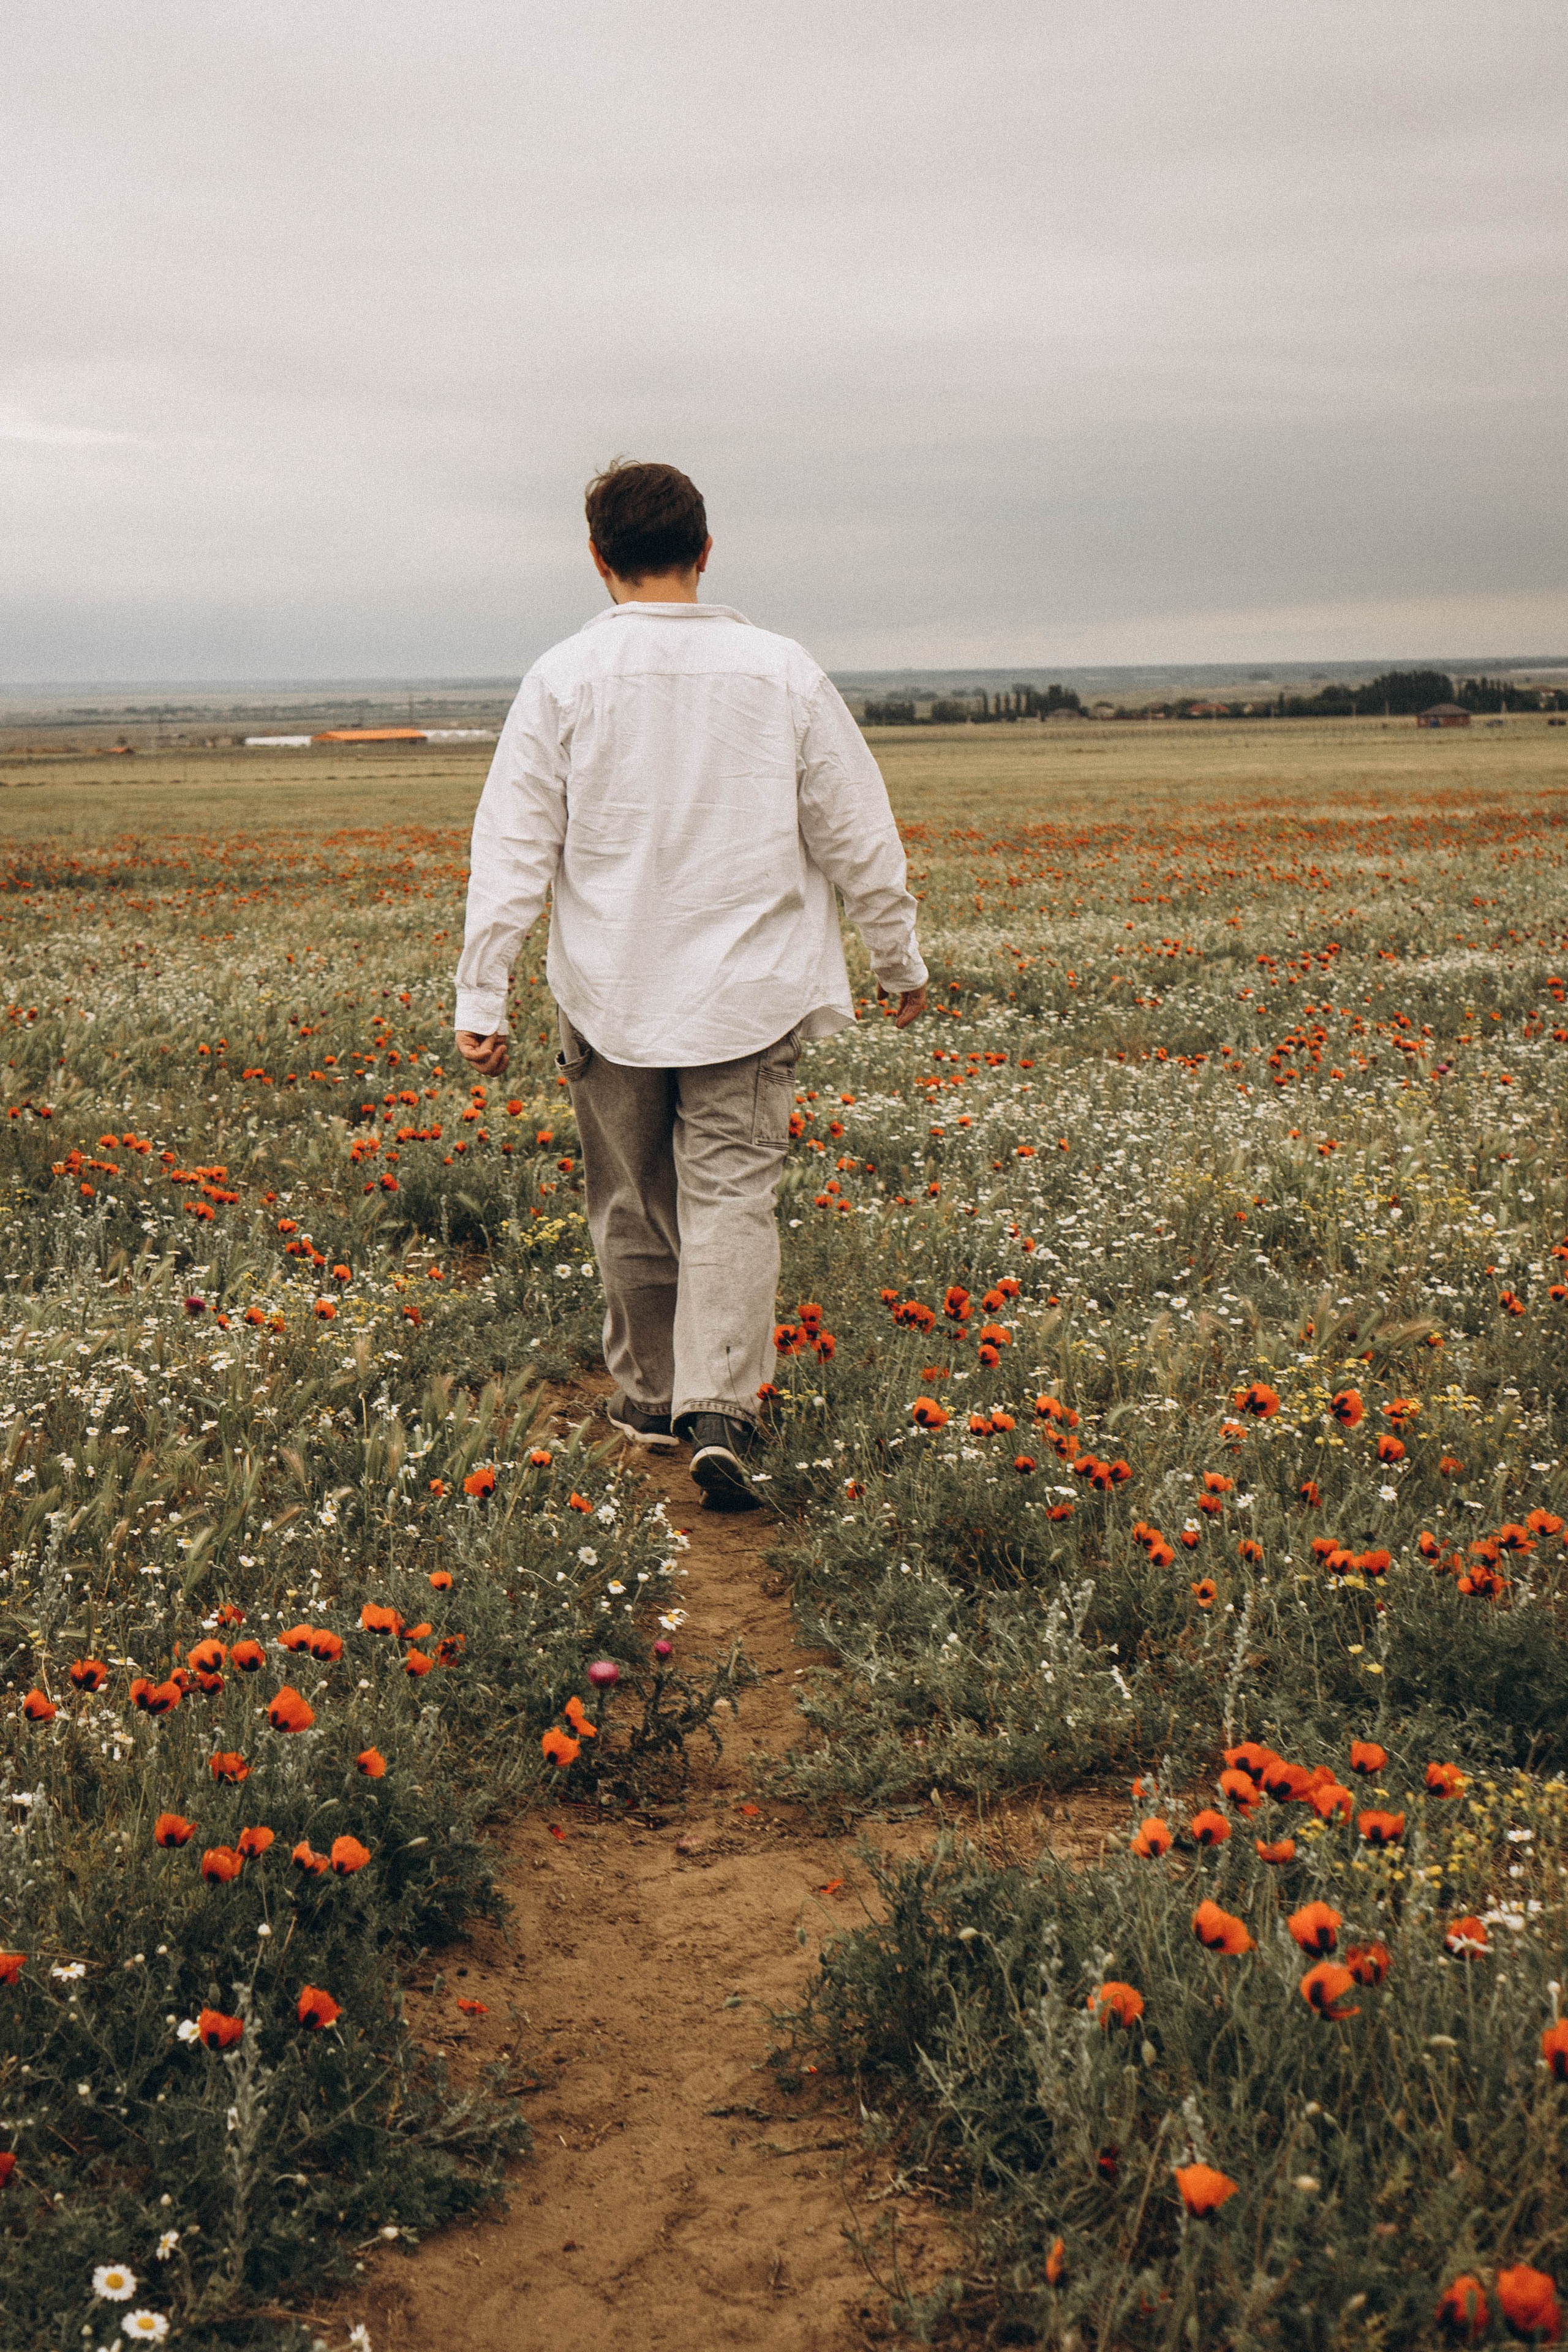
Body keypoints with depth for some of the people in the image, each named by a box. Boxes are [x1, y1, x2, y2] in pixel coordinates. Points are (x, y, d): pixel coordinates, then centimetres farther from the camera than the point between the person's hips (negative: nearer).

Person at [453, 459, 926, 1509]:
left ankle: (651, 1392, 30)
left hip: (610, 997, 1)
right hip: (746, 992, 0)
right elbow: (859, 839, 3)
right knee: (731, 1198, 0)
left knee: (633, 1205, 15)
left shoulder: (565, 681, -6)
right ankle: (721, 1405, -16)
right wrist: (900, 960, 16)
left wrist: (483, 998, -2)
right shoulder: (783, 673, -3)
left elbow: (513, 849, -7)